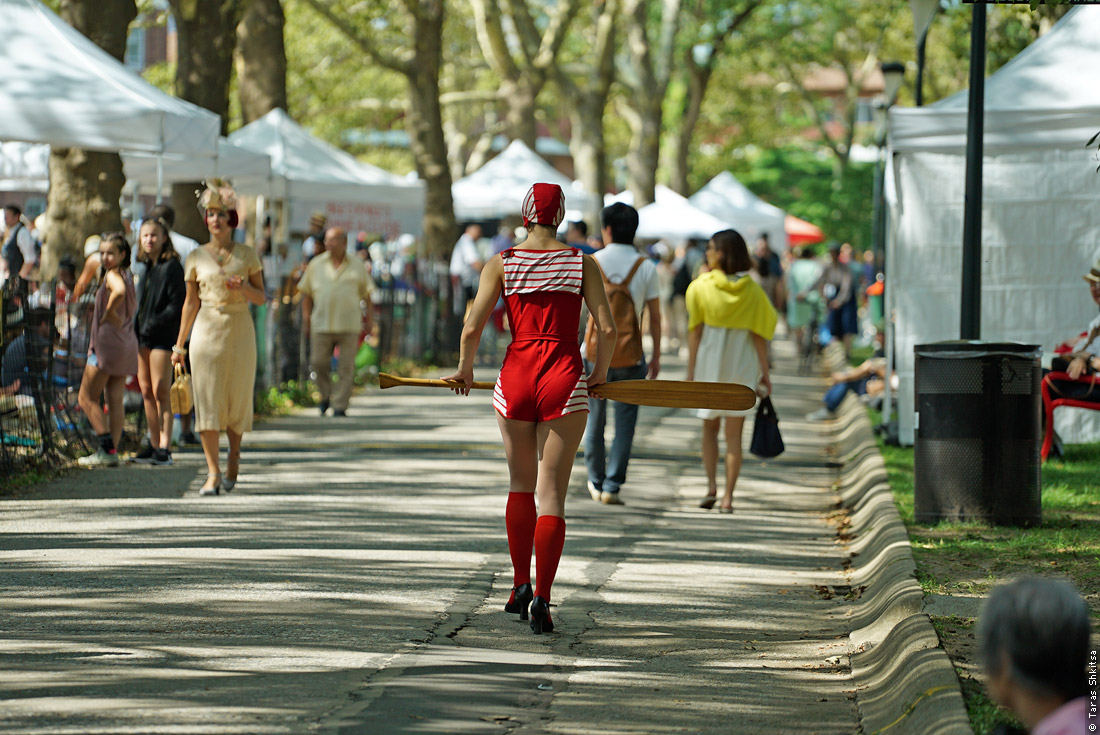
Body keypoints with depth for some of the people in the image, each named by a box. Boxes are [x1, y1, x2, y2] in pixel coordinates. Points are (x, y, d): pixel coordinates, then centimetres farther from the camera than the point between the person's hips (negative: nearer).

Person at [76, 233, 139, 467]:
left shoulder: (113, 275, -12)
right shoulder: (127, 276, 15)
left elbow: (119, 292, -35)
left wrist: (109, 314, -21)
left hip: (108, 342, -9)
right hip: (127, 344, 9)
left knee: (87, 397, -3)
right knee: (115, 400, 8)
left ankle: (107, 449, -11)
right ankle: (112, 451, 6)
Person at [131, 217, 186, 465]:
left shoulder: (171, 267, -7)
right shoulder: (144, 267, 16)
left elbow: (177, 304, -12)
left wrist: (153, 325, -16)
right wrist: (135, 328, 10)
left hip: (162, 336, -8)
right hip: (142, 336, 8)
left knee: (160, 392, -10)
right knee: (147, 392, 8)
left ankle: (164, 448, -10)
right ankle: (154, 444, 13)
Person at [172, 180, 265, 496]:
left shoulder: (247, 255, 4)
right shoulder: (196, 258, 6)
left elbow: (261, 298, 5)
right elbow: (190, 303, 10)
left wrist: (244, 287, -16)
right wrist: (180, 345, 8)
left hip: (240, 331, 0)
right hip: (207, 331, 0)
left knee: (238, 398, 4)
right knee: (207, 401, -8)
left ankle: (233, 455, 32)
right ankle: (213, 473, -7)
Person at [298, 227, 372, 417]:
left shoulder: (357, 268, 9)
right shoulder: (316, 265, 8)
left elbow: (366, 295, 14)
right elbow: (306, 293, 11)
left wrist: (369, 319, 10)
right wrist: (306, 319, 5)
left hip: (349, 325, -1)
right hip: (322, 325, 1)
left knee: (346, 367, -4)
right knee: (320, 363, -1)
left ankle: (340, 406, 0)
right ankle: (325, 396, 23)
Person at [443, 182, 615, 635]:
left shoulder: (501, 264, 2)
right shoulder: (582, 264, 1)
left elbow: (471, 329, -4)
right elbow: (607, 329, -4)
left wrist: (465, 368, 14)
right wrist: (599, 371, 14)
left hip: (516, 377, 1)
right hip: (564, 381, -1)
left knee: (521, 484, 21)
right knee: (551, 493, -1)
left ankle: (521, 583, 23)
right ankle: (541, 598, -12)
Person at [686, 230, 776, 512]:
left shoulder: (701, 287, -7)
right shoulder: (751, 290, -3)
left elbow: (695, 332, -6)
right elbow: (758, 334, -4)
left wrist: (690, 371, -1)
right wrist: (764, 372, 3)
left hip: (709, 363, -1)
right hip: (742, 366, 1)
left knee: (710, 427, 16)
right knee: (734, 433, 6)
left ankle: (711, 485, 1)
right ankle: (728, 496, 2)